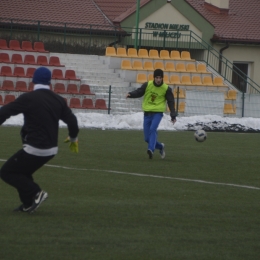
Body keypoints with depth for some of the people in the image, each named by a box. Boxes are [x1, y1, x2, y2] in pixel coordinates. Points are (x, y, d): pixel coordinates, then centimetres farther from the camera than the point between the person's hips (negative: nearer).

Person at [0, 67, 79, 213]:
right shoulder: (58, 100, 4)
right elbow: (71, 120, 11)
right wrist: (73, 138, 30)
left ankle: (35, 193, -11)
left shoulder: (28, 98, -12)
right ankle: (29, 204, 17)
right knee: (22, 172, 25)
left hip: (34, 149, -7)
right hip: (51, 150, 7)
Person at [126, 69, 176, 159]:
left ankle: (151, 150, -37)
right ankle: (160, 146, 28)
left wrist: (173, 115, -4)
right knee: (147, 138, 2)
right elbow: (138, 92, -2)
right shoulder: (147, 85, -1)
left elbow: (170, 102, 2)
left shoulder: (166, 89, -2)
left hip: (158, 113, -3)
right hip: (147, 113, 3)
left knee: (152, 129, -30)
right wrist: (130, 94, -23)